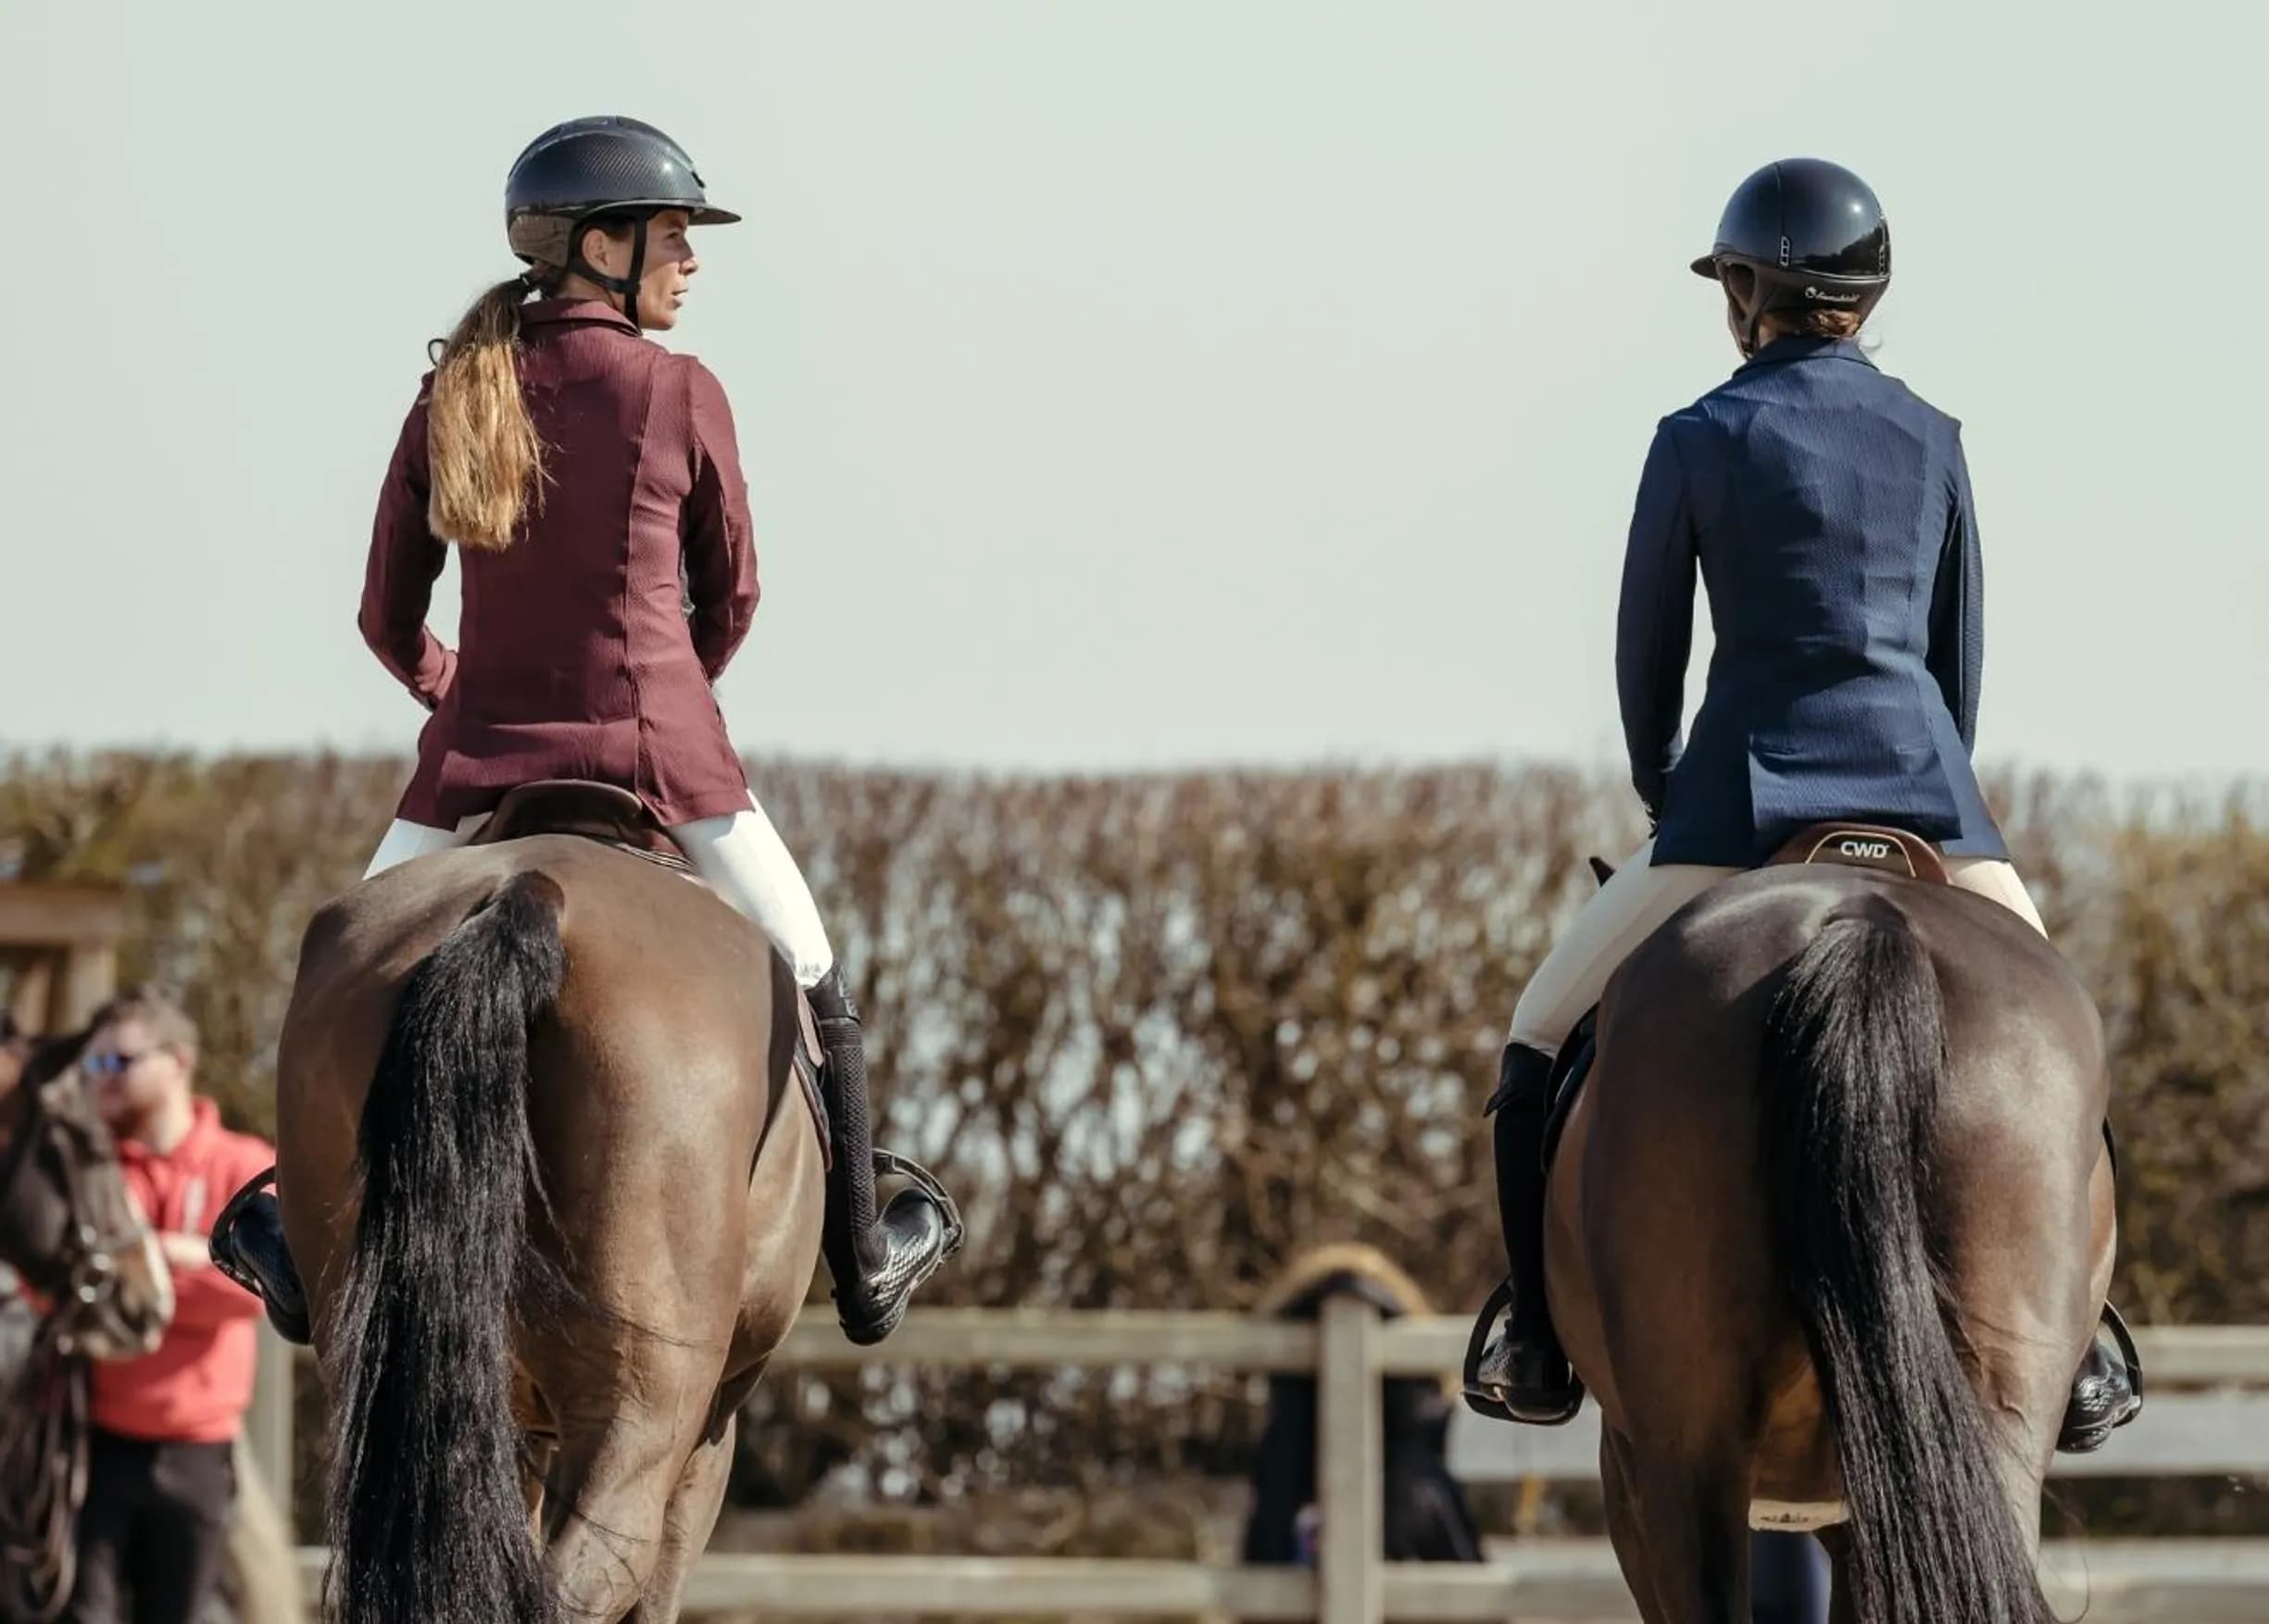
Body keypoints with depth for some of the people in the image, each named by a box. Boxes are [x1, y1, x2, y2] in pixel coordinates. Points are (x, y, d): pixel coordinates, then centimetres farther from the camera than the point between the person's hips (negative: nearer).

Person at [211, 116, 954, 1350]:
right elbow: (732, 600, 6)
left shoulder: (448, 400, 3)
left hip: (477, 753, 2)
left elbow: (387, 619, 6)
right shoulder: (682, 396, -6)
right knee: (811, 980, 18)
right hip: (658, 744, -2)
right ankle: (863, 1258, 25)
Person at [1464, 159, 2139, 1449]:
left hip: (1745, 792, -3)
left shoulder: (1700, 440, -1)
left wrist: (1664, 798, 22)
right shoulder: (1933, 438, 9)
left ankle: (1542, 1342, 7)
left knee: (1541, 1048, 12)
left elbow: (1648, 653, 6)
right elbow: (1962, 652, 15)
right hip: (1920, 777, 3)